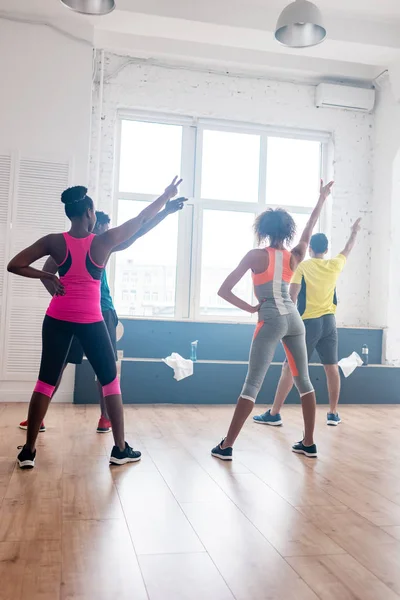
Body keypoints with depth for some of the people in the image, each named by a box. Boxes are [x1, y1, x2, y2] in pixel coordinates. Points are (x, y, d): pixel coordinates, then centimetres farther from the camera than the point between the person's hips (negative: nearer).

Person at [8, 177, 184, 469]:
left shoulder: (54, 242, -4)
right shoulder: (103, 242, -8)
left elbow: (14, 265, -5)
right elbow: (141, 220, 2)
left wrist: (47, 277, 1)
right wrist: (167, 195, 12)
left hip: (58, 319, 2)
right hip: (91, 321, -2)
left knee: (46, 382, 8)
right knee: (111, 382, 11)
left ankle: (28, 451, 10)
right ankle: (121, 449, 15)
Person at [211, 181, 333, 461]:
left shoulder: (256, 256, -4)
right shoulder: (295, 257, 6)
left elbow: (224, 290, -7)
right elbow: (309, 229, 24)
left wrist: (250, 308, 2)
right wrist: (323, 197, 34)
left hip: (271, 320, -4)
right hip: (294, 318, 4)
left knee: (252, 384, -5)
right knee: (303, 380, 14)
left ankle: (226, 446, -2)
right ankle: (309, 443, 20)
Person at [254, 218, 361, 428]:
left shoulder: (302, 267, -5)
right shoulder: (335, 265, 5)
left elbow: (292, 296, -11)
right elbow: (347, 250, 26)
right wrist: (354, 232, 43)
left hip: (308, 323, -4)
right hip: (328, 322, 4)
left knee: (289, 368, -2)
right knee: (332, 368, 12)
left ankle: (274, 414, -1)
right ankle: (333, 414, 17)